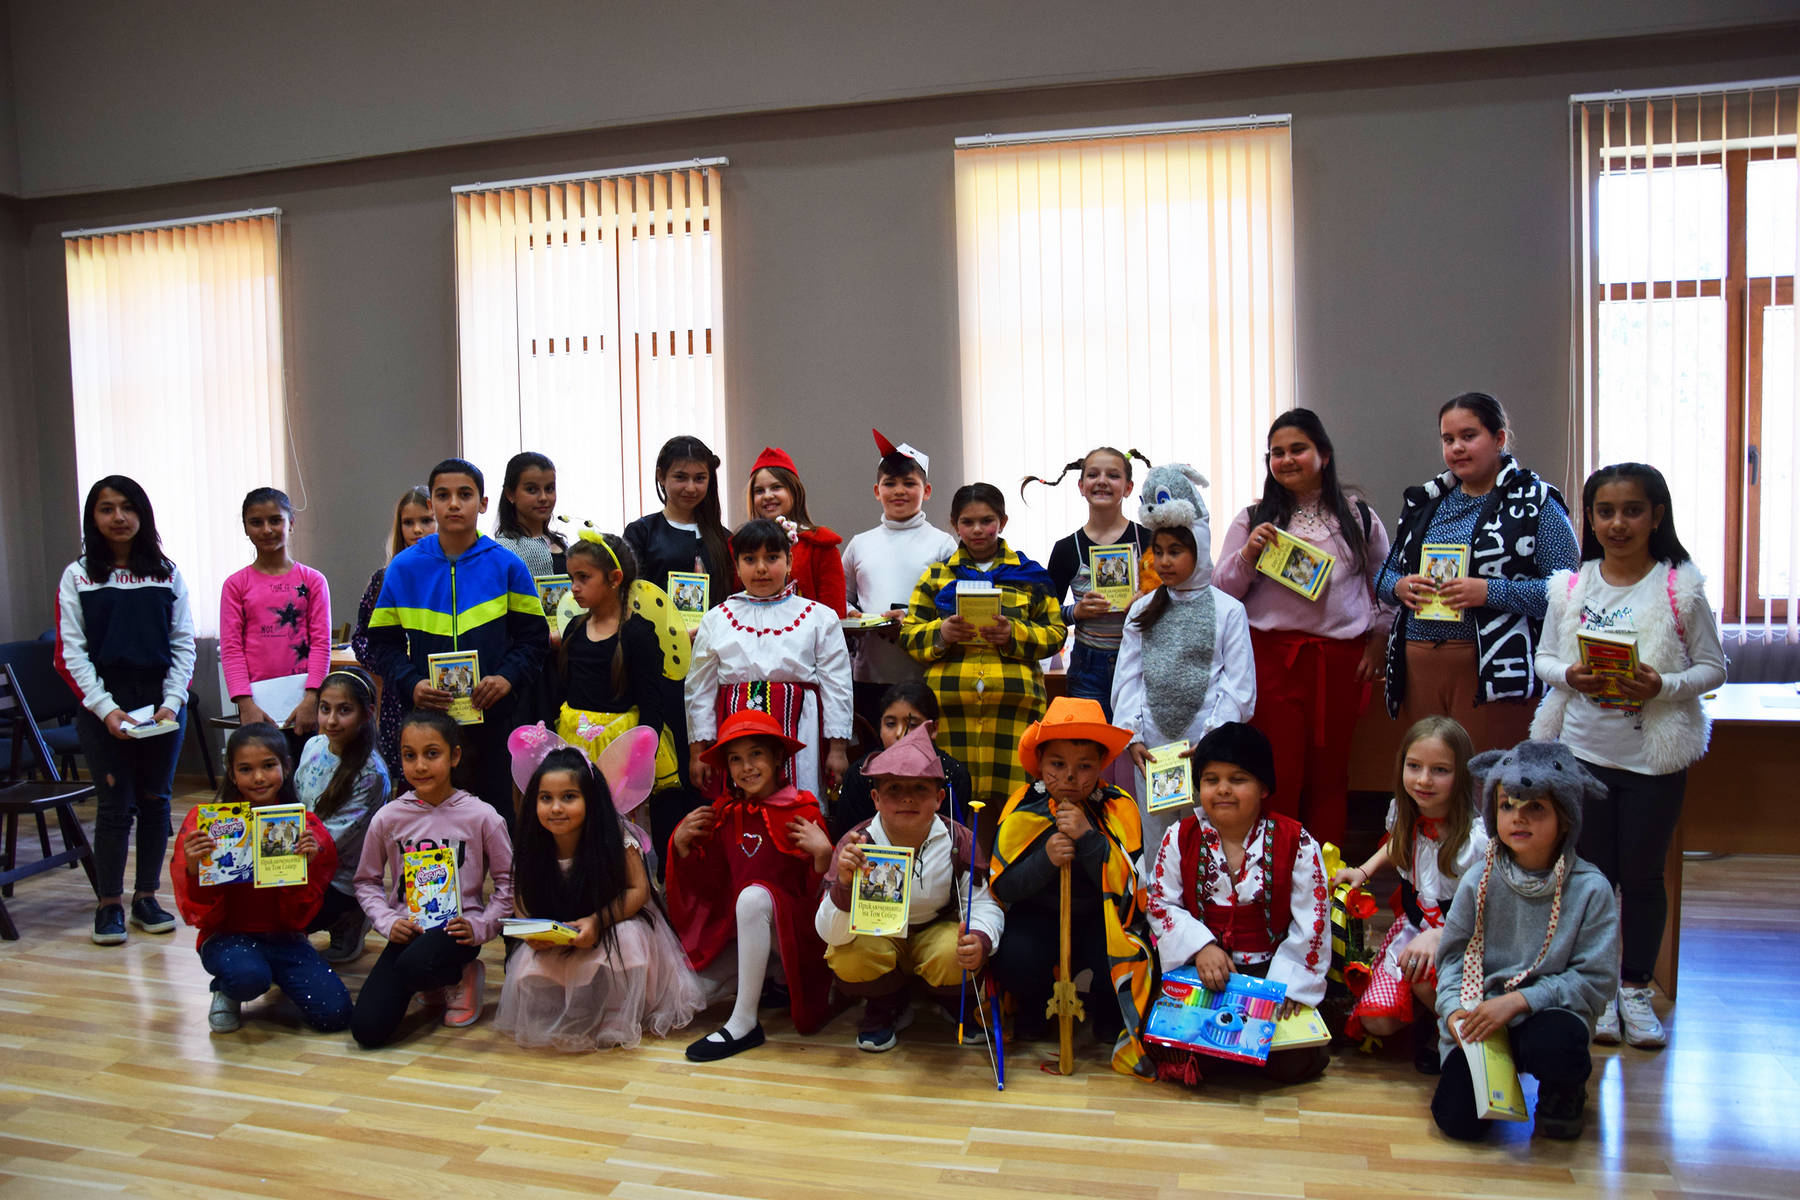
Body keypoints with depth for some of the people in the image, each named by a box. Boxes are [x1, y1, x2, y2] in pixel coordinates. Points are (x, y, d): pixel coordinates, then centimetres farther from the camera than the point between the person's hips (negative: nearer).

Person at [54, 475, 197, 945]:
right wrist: (106, 709, -12)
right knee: (115, 805, 0)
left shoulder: (167, 574, 6)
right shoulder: (78, 576, 3)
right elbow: (70, 654, -2)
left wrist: (171, 702, -7)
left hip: (162, 703, 2)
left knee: (155, 801, 7)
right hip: (103, 707, -2)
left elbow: (184, 644, 5)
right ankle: (109, 905, 12)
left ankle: (146, 897, 19)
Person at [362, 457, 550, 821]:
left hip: (493, 716, 0)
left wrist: (507, 678, -12)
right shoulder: (404, 568, 5)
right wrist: (411, 684, -10)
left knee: (496, 814, 3)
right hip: (427, 716, 1)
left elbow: (533, 635, 5)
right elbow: (383, 642, 7)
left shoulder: (506, 566, 3)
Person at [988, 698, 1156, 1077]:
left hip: (1102, 918, 0)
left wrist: (1088, 838, -31)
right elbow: (1003, 887, -8)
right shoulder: (1022, 809, -8)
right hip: (1038, 914, 1)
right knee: (1014, 959, -30)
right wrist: (1045, 860, -27)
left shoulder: (1119, 808, -9)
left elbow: (1127, 887, -17)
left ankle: (1109, 1019, 7)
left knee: (1134, 960, -30)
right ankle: (1033, 1010, 9)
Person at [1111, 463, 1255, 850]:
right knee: (1155, 840, 9)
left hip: (1206, 746, -3)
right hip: (1152, 745, 3)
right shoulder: (1143, 610, 11)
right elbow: (1127, 679, 7)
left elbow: (1239, 687, -3)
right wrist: (1133, 736, -4)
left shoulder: (1228, 610, 1)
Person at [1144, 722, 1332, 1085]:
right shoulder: (1181, 838, -1)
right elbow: (1161, 904, 0)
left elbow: (1312, 922, -5)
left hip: (1271, 970, -1)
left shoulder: (1295, 842, -6)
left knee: (1290, 1063, -17)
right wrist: (1200, 946, -16)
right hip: (1201, 971, 1)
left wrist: (1288, 986, -11)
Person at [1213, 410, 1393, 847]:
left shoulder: (1358, 516, 9)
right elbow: (1221, 593, 3)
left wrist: (1377, 642, 11)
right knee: (1279, 775, -2)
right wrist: (1247, 554, -13)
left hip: (1341, 659, 2)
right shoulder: (1253, 520, 6)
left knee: (1330, 774, 8)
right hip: (1274, 657, -1)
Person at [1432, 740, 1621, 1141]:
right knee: (1457, 1119, -15)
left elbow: (1596, 979, -9)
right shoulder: (1479, 881, -2)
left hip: (1550, 1012, -1)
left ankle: (1565, 1089, 2)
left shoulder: (1590, 889, -8)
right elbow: (1453, 954, 5)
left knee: (1555, 1046, -37)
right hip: (1481, 1018, 1)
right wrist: (1454, 1009, -13)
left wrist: (1519, 1000, -18)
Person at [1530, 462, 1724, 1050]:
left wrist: (1663, 686, -18)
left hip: (1655, 756, -2)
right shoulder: (1571, 587, 2)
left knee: (1642, 874, 7)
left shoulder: (1681, 587, -4)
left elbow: (1713, 667, -1)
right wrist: (1569, 676, -11)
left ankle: (1636, 987, 25)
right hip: (1583, 749, 2)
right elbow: (1544, 657, 9)